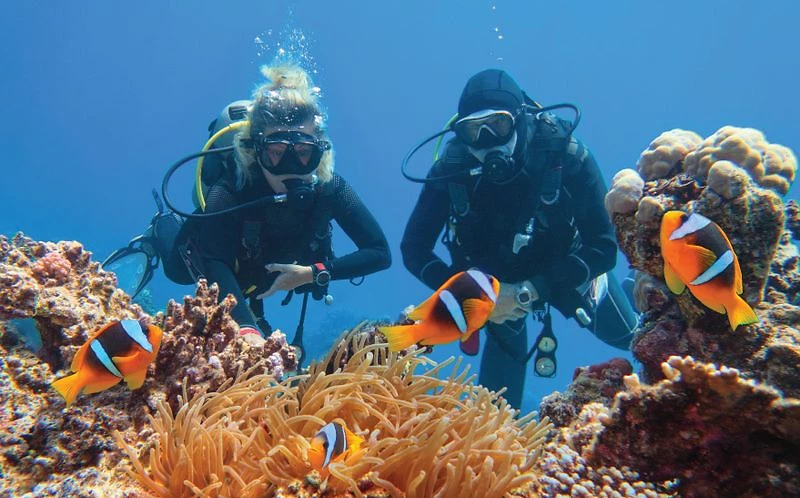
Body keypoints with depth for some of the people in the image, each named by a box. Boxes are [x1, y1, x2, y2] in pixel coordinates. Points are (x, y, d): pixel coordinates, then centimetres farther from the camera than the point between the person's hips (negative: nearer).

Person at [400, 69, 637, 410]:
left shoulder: (565, 155, -32)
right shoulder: (451, 167, -27)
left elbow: (604, 248, -30)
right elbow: (413, 249, -20)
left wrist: (526, 292, -37)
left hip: (569, 273, -1)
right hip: (498, 287, 1)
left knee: (631, 339, 23)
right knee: (497, 406, 12)